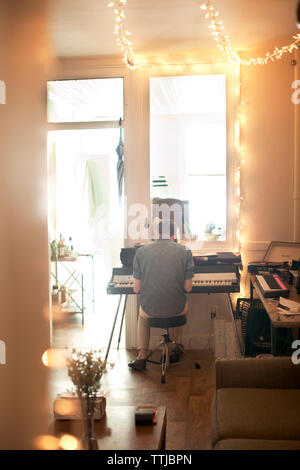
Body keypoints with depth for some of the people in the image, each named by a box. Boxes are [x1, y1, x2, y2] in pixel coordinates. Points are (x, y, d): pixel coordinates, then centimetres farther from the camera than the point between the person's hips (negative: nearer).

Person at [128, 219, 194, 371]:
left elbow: (136, 289, -1)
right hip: (177, 310, 0)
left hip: (150, 310, 0)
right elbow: (188, 288, -2)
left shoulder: (141, 251, -2)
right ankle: (174, 349, 46)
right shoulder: (185, 251, -3)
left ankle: (142, 357, 31)